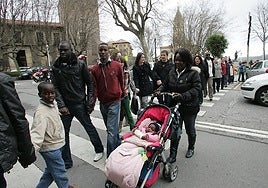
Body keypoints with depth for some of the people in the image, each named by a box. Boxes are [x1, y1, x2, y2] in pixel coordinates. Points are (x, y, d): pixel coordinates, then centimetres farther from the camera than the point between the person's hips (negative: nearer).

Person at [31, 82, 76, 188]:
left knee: (50, 170, 26)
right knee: (60, 172, 12)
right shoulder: (41, 112, -28)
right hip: (51, 149, -9)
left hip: (56, 145, 9)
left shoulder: (53, 103, -2)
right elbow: (37, 132, -39)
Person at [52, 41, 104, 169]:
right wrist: (61, 105, -12)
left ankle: (99, 150, 34)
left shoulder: (80, 65, -4)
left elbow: (90, 83, -2)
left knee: (89, 127, 10)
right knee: (63, 133, 8)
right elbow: (55, 87, 0)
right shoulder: (56, 67, 3)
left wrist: (90, 103, -7)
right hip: (65, 106, 3)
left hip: (79, 104, -3)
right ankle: (66, 162, 25)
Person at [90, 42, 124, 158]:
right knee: (111, 129, 18)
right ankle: (119, 146, 39)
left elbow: (121, 82, 7)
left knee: (111, 131, -8)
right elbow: (94, 87, -1)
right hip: (102, 103, 4)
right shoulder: (94, 69, 1)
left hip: (114, 101, -4)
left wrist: (122, 94, 16)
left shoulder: (116, 66, -3)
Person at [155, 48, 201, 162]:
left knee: (190, 130, 19)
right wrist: (159, 91, -9)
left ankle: (191, 148, 45)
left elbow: (196, 89, -19)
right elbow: (165, 85, 12)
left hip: (190, 107, -2)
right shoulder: (172, 72, 3)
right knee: (174, 131, -1)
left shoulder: (193, 73, -12)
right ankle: (173, 155, 12)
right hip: (175, 106, 3)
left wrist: (183, 96, -32)